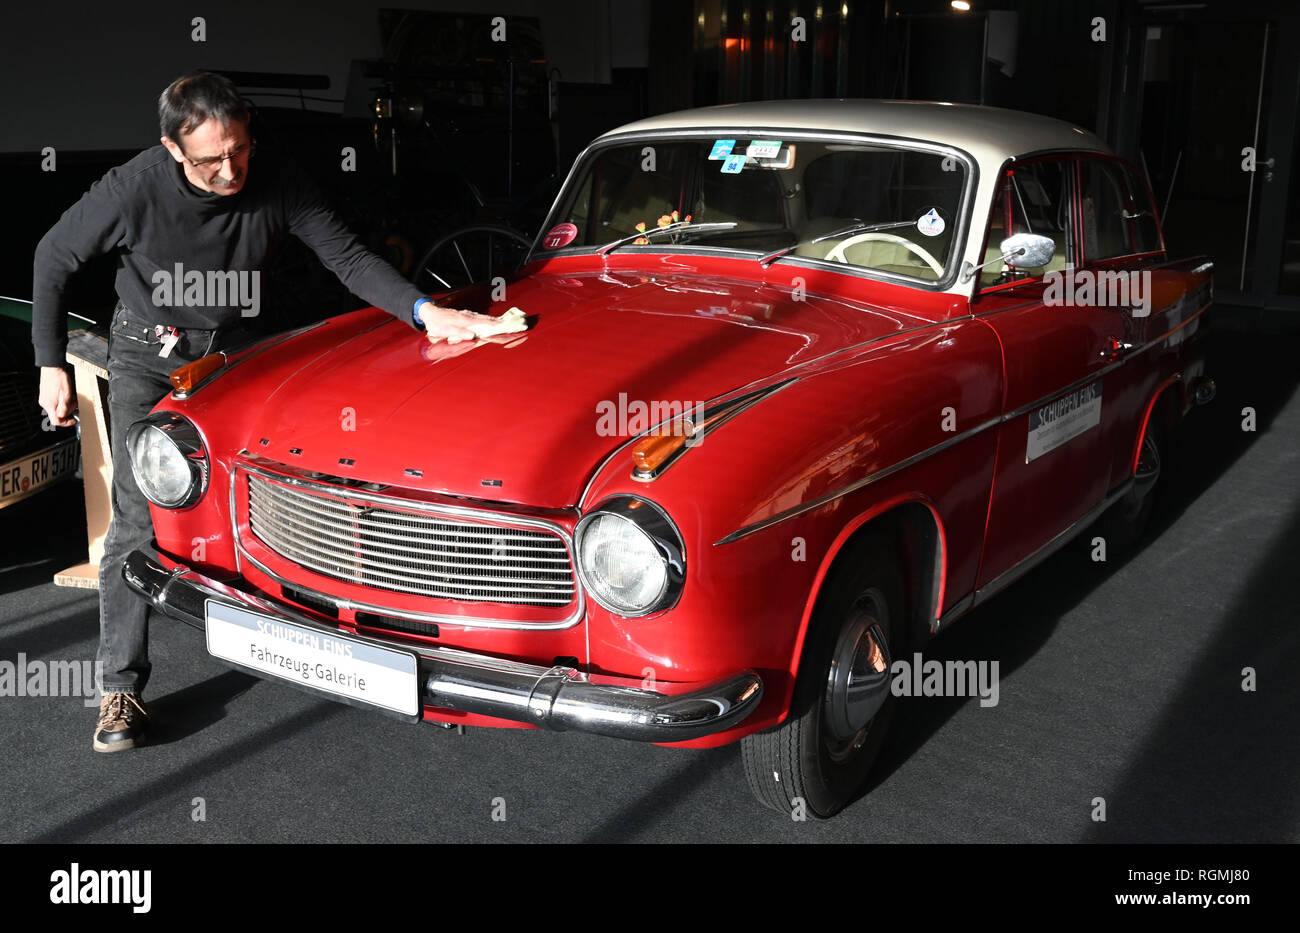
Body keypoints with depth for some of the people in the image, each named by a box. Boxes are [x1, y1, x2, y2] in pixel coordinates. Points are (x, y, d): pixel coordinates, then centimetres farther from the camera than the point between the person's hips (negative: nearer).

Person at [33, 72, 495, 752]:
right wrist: (51, 364, -7)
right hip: (148, 357, -2)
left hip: (234, 352, 3)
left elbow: (347, 257, -20)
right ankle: (120, 687, -5)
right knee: (139, 516, -10)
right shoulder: (133, 190, -24)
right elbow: (52, 260, -9)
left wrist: (422, 311, -36)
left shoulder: (277, 185, -19)